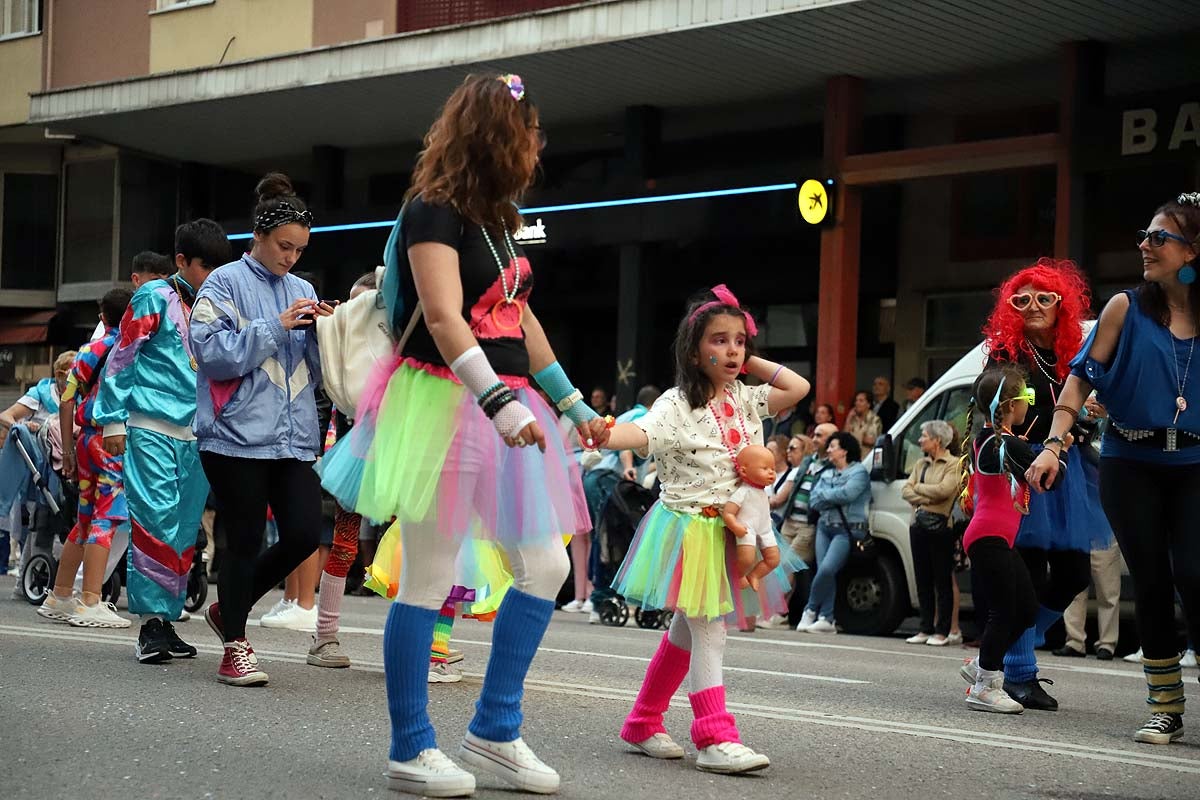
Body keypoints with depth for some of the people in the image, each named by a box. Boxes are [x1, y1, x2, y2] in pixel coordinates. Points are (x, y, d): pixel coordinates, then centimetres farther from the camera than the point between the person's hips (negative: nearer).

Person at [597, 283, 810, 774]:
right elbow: (643, 434, -28)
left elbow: (798, 388, 5)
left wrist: (753, 363, 5)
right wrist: (606, 436, -49)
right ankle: (716, 739, -14)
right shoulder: (678, 404, -12)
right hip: (688, 528, -7)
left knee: (685, 632, 15)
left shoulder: (744, 401, 9)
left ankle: (643, 723, 26)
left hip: (726, 531, 7)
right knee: (709, 635, -13)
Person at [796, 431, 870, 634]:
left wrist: (824, 494, -2)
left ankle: (810, 610, -5)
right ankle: (826, 619, -5)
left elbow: (847, 493, -18)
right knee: (824, 571, -6)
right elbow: (813, 501, 9)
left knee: (827, 569, -20)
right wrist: (835, 498, -6)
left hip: (847, 530, -6)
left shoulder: (858, 471, 0)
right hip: (824, 527, 6)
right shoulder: (826, 474, 20)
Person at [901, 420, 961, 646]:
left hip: (940, 526, -6)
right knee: (923, 579, 8)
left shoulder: (953, 464, -2)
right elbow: (906, 491, 8)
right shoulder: (921, 464, 17)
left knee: (943, 581, -2)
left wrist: (918, 487, -3)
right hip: (919, 525, 6)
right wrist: (925, 499, -10)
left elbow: (944, 490, -16)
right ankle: (926, 629, 13)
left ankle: (943, 631, 1)